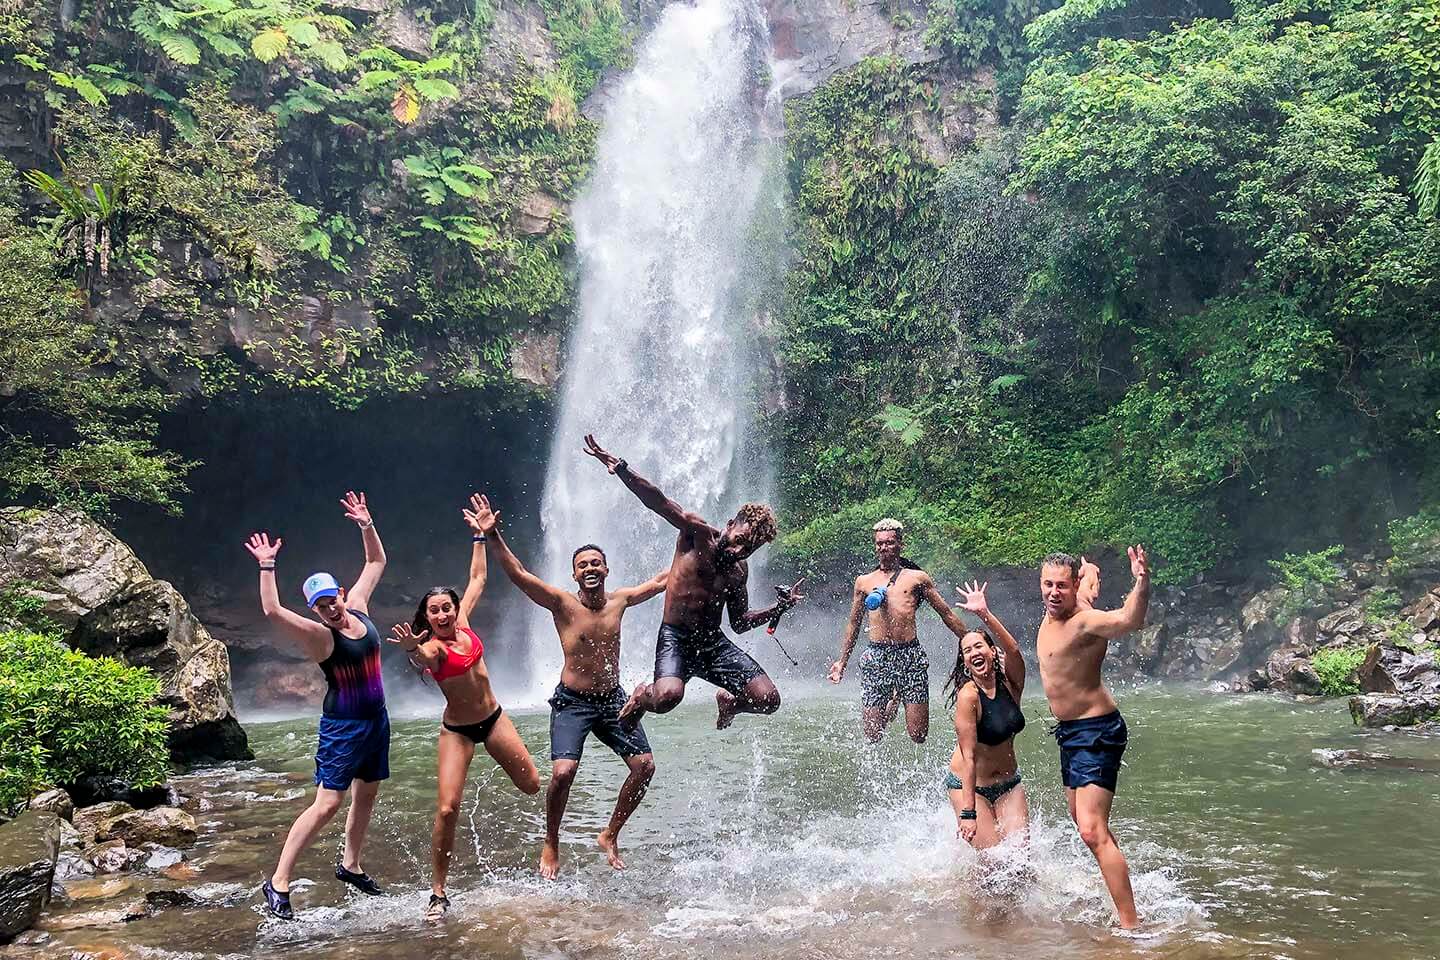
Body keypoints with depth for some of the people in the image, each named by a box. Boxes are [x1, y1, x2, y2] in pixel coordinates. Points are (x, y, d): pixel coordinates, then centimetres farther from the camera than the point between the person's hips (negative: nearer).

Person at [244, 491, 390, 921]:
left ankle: (350, 865, 34)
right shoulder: (319, 635, -16)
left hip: (377, 720, 7)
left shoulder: (358, 608, 2)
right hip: (342, 725, -7)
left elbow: (376, 562, 14)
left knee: (366, 795, 17)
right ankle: (278, 882, -6)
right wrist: (266, 566, -32)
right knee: (327, 804, -12)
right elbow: (273, 611, -33)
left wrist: (366, 525, 3)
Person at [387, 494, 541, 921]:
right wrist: (412, 649, -67)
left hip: (494, 718, 5)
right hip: (457, 730, -5)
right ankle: (438, 893, -4)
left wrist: (479, 535, 12)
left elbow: (478, 578, 11)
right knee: (447, 808, -14)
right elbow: (422, 662, -44)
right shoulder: (431, 646, -17)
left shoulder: (463, 625, -1)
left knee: (532, 785, 4)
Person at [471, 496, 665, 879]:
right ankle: (551, 846, 4)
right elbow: (517, 574, -22)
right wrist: (493, 536, -35)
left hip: (612, 700, 4)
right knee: (563, 772, -21)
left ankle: (610, 836, 17)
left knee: (644, 766, -3)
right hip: (572, 703, -4)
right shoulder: (562, 603, -11)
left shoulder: (620, 601, 0)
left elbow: (662, 580, 15)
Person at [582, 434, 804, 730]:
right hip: (676, 638, -6)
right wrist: (621, 468, -32)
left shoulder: (739, 571, 12)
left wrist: (779, 608, 8)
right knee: (668, 697, -36)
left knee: (769, 700, -8)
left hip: (714, 642, 6)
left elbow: (739, 622, 21)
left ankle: (728, 701, 28)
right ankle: (643, 696, 4)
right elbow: (659, 502, -18)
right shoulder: (698, 533, -5)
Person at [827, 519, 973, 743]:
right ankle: (893, 701, 30)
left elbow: (947, 614, 13)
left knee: (918, 735, -3)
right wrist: (842, 662, 21)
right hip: (876, 656, 1)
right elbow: (853, 624, 24)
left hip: (910, 655, -1)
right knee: (872, 735, -2)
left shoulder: (917, 578, 11)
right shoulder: (864, 582, 16)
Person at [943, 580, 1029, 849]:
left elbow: (1013, 650, -29)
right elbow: (968, 756, -23)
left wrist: (985, 614, -42)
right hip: (969, 784, -5)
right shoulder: (968, 695, -20)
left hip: (1009, 784, 5)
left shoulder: (1010, 683, -6)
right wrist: (968, 812, -26)